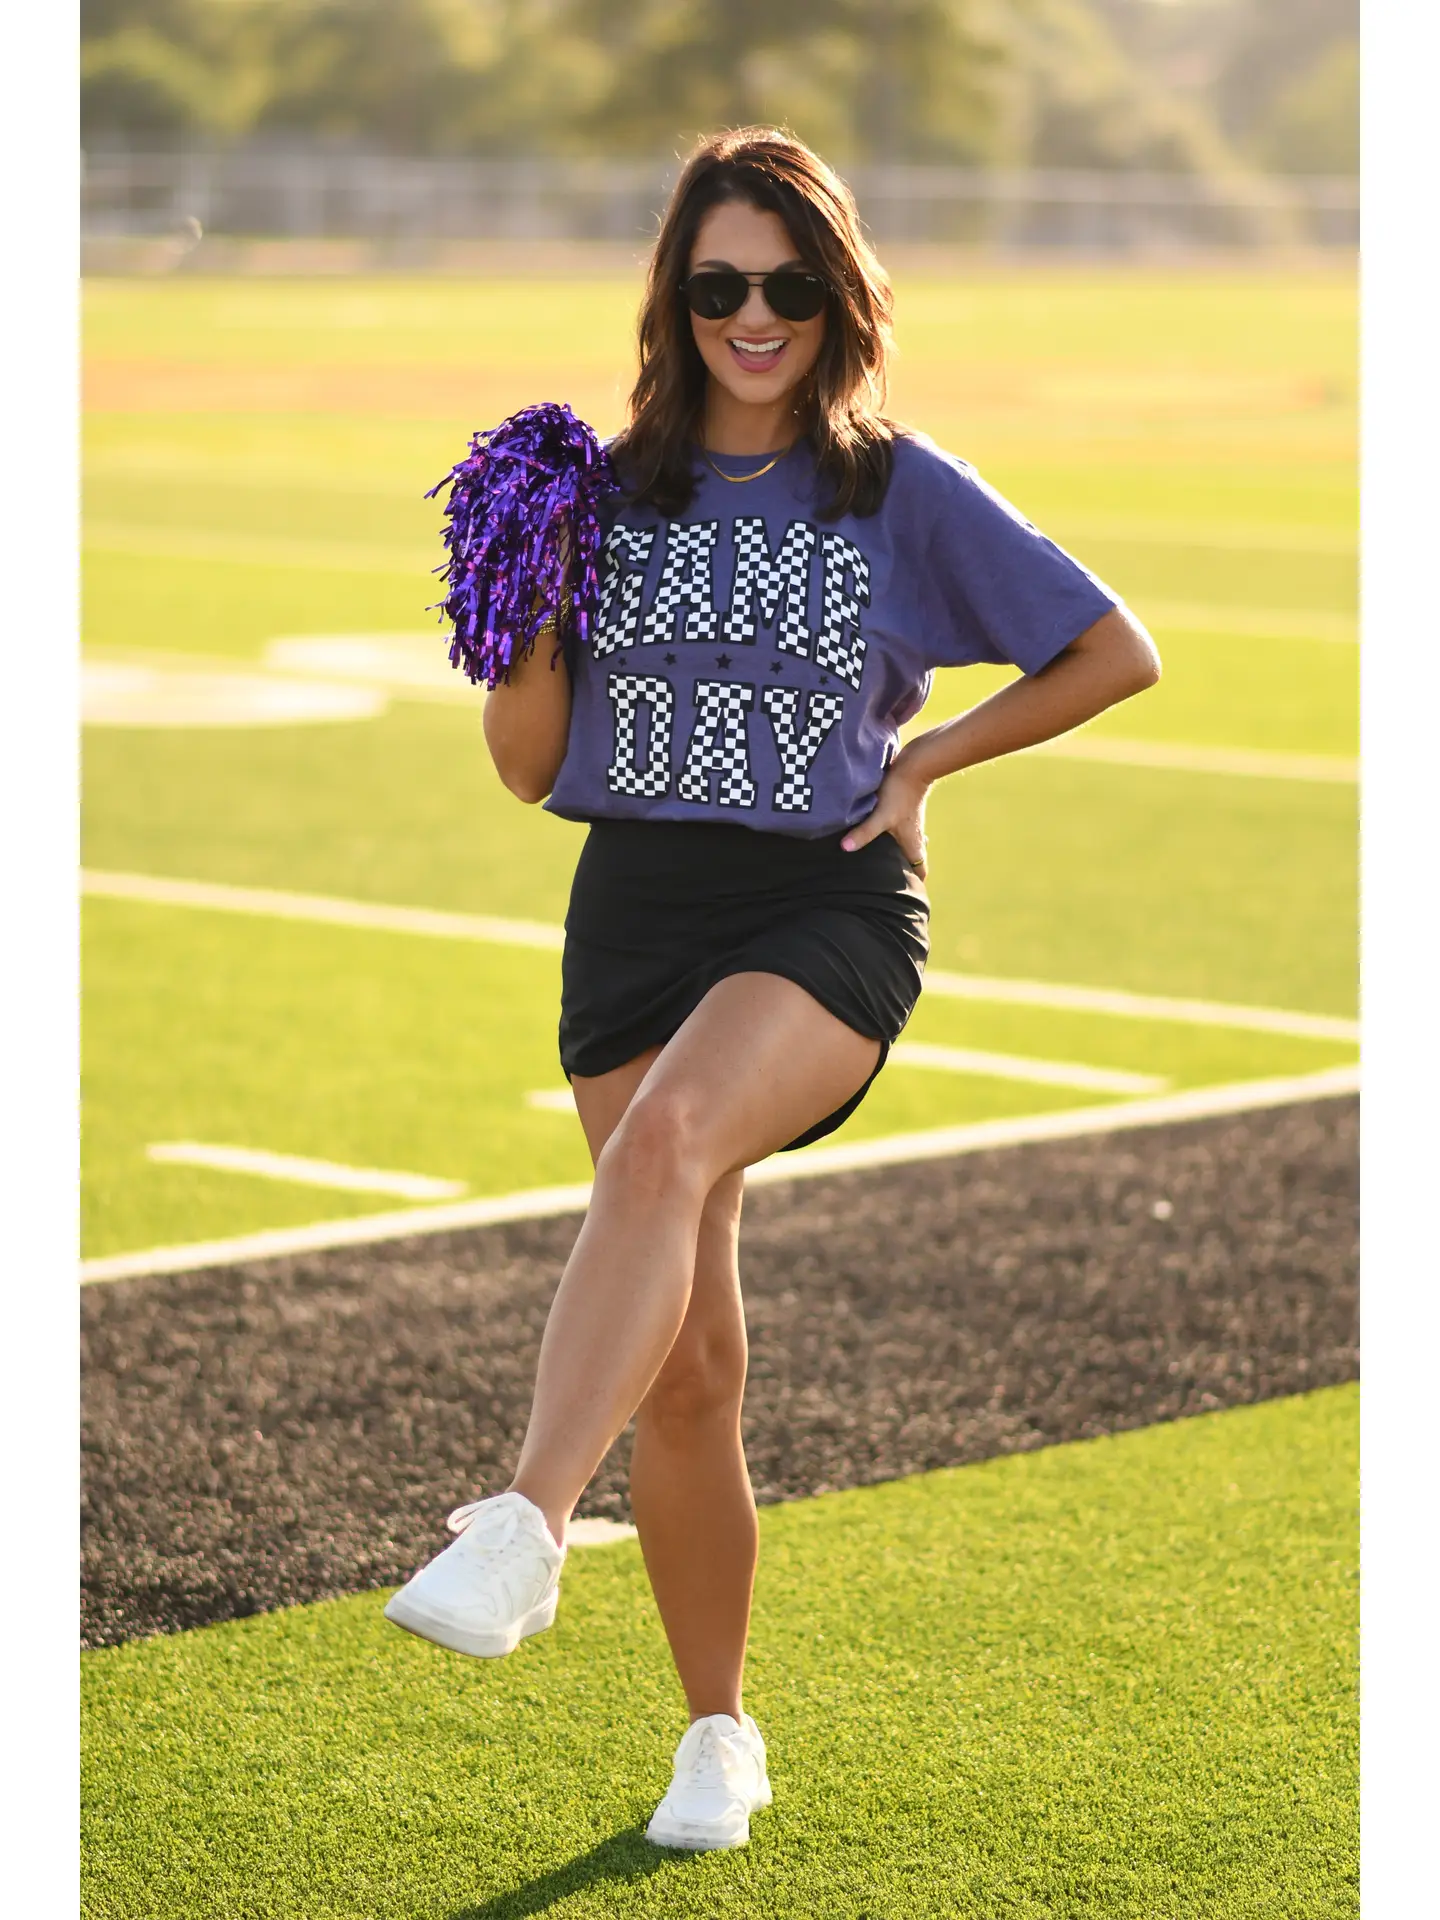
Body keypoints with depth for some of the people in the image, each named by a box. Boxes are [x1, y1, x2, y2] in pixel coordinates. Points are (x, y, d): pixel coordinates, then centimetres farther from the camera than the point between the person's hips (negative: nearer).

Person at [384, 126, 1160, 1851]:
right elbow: (528, 768, 9)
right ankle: (717, 1734, 17)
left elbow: (1115, 656, 8)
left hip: (827, 912, -3)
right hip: (635, 913, 3)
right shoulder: (608, 490, 7)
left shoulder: (902, 493, 1)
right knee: (685, 1364, 1)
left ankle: (524, 1530, -50)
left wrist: (924, 760, 1)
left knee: (669, 1138, -37)